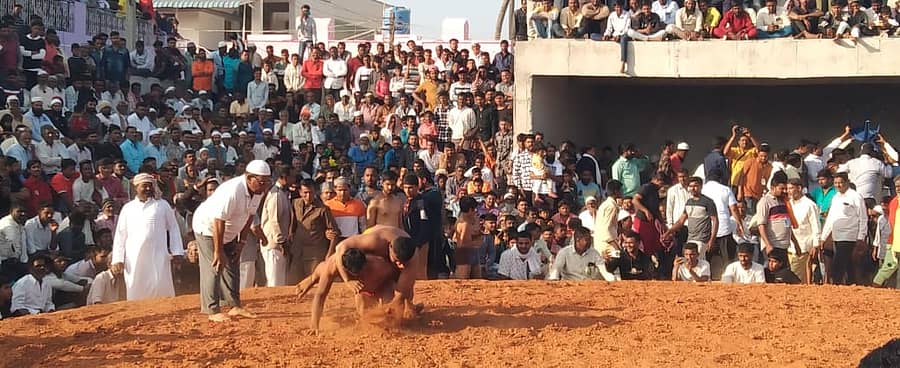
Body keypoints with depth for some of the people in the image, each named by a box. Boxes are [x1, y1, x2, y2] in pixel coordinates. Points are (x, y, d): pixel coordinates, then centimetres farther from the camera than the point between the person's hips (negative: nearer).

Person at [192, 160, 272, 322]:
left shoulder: (258, 190, -11)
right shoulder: (232, 191, -36)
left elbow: (249, 216, 2)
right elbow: (219, 221, -33)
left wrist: (242, 242, 1)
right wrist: (218, 251, -28)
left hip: (229, 232, 8)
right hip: (208, 227, -8)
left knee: (232, 266, 9)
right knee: (214, 268, -10)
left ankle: (235, 306, 15)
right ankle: (213, 311, -8)